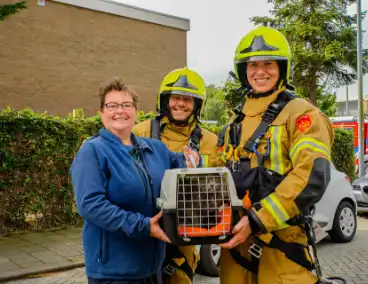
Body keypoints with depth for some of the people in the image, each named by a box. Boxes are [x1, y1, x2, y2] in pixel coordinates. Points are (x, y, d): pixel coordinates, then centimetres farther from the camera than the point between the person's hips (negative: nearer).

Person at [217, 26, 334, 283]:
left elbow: (312, 178, -20)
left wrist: (256, 220, -22)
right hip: (236, 238, 6)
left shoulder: (301, 114, -7)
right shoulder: (236, 123, 15)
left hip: (281, 241, -6)